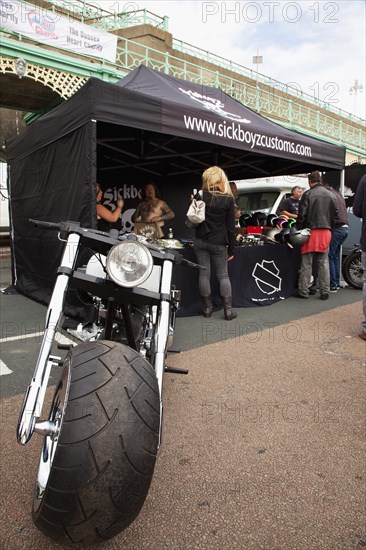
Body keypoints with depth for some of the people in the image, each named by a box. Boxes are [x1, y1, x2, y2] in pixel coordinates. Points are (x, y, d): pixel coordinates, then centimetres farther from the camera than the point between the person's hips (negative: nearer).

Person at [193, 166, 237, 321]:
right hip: (218, 243, -1)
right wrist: (231, 249, 1)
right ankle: (228, 309, 5)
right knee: (223, 275, 8)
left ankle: (207, 308, 15)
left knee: (204, 274, 8)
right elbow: (230, 226, -5)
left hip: (200, 241, 2)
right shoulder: (228, 199, -7)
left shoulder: (199, 196, -1)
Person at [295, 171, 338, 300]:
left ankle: (303, 291, 7)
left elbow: (302, 214, -10)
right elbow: (335, 214, 11)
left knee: (306, 263, 3)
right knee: (324, 263, 9)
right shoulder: (331, 195, 10)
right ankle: (324, 292, 11)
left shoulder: (308, 194, -6)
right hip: (326, 232, 4)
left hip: (311, 231, -4)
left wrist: (298, 229, -1)